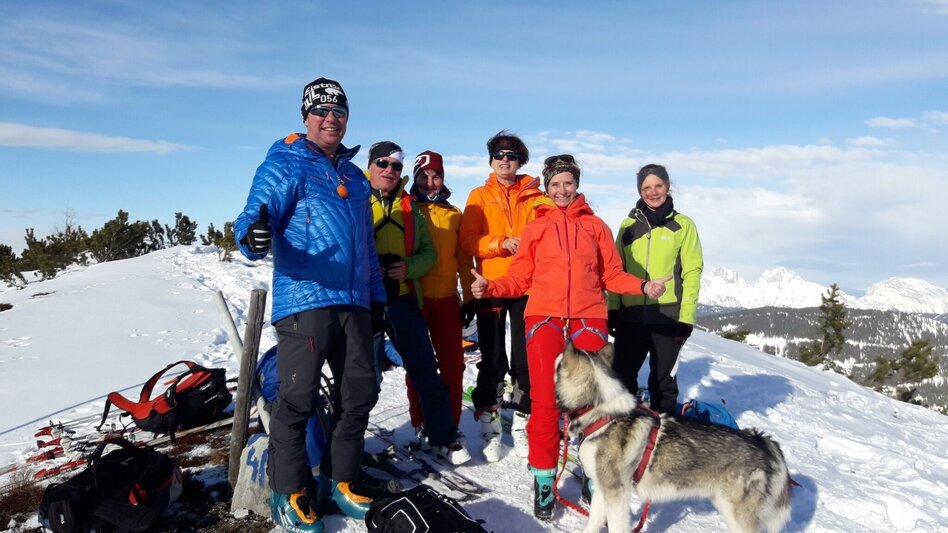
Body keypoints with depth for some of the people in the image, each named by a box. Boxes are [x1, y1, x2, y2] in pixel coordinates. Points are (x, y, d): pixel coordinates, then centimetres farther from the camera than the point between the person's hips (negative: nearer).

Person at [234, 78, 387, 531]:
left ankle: (342, 479, 26)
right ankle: (289, 492, 14)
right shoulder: (284, 164, 2)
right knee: (298, 398, -4)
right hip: (304, 300, -6)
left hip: (354, 302, 7)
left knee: (360, 392, 9)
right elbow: (257, 212, -12)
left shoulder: (354, 176, 21)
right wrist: (254, 236, -36)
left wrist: (376, 294, 21)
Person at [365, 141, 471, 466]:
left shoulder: (410, 208, 14)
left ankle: (444, 437, 16)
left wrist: (409, 267, -8)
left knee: (425, 369, 5)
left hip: (403, 298, 3)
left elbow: (428, 252, 12)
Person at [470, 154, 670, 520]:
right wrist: (490, 287, -8)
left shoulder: (595, 226, 16)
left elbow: (612, 274, 12)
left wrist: (643, 286, -5)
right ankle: (543, 478, 10)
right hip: (544, 319, 0)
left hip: (588, 320, 1)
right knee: (545, 401, -4)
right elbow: (519, 278, 10)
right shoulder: (535, 227, 15)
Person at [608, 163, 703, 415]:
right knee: (622, 375, 8)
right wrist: (612, 308, 0)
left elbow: (692, 273, -2)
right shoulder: (628, 225, 9)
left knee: (663, 379, 8)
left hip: (668, 317, -2)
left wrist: (686, 317, -8)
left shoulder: (683, 225, 2)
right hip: (630, 316, 3)